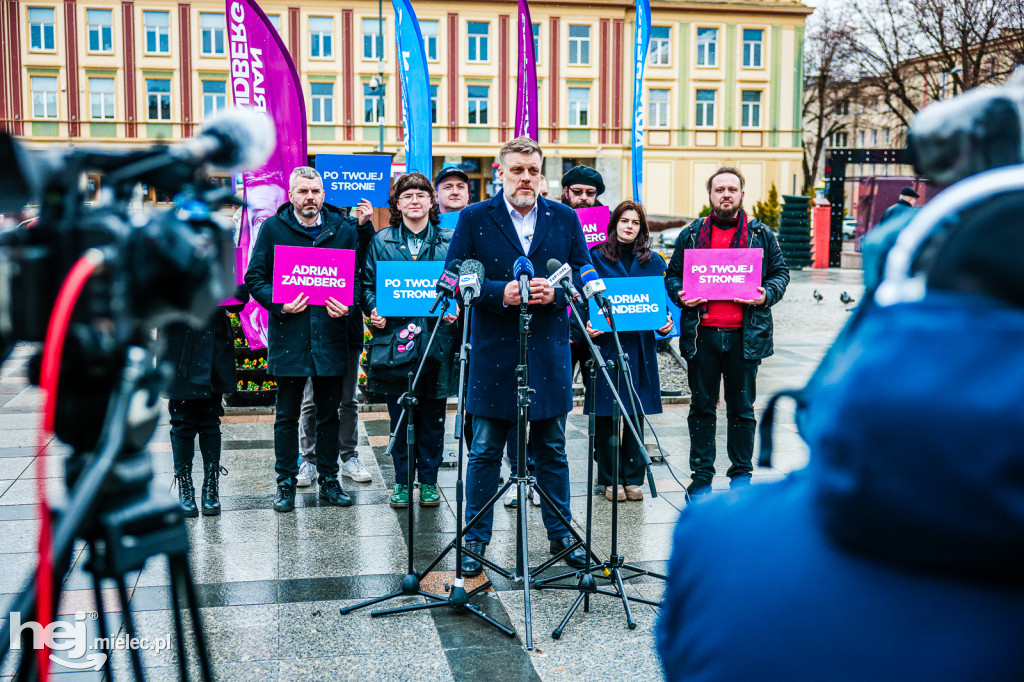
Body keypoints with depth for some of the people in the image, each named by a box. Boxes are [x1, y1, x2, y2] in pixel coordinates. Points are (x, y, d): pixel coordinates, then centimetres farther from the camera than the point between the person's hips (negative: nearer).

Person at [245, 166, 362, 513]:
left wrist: (348, 302, -10)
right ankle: (286, 482, 17)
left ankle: (329, 480, 21)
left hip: (330, 334, 2)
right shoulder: (273, 228, 3)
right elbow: (255, 276, 1)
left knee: (328, 414, 10)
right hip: (288, 333, -1)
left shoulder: (343, 230, 8)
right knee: (287, 415, 6)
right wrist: (278, 303, -15)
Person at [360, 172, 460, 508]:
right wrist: (373, 310, -9)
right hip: (395, 339, 0)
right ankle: (402, 481, 19)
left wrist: (457, 308, -11)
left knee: (433, 416, 7)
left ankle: (428, 480, 20)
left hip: (437, 341, 0)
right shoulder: (381, 241, 8)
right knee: (399, 416, 7)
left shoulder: (450, 241, 7)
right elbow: (368, 283, 9)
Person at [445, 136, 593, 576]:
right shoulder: (474, 218, 1)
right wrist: (500, 292, -18)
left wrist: (554, 291, -12)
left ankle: (561, 534, 25)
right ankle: (475, 540, 17)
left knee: (552, 451, 12)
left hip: (549, 353, 2)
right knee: (485, 452, 5)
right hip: (493, 353, -2)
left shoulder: (564, 219, 8)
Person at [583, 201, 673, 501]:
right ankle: (610, 479, 12)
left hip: (640, 347, 2)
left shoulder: (653, 261, 11)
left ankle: (633, 478, 15)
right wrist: (587, 325, -14)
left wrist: (666, 322, -7)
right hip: (605, 343, -2)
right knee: (607, 413, 1)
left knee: (636, 413, 5)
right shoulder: (596, 257, 3)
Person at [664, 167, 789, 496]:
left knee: (742, 408, 9)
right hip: (701, 333, 1)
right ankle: (701, 474, 17)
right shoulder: (691, 235, 9)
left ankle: (741, 473, 21)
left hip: (745, 335, 0)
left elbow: (780, 272, 9)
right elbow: (672, 274, 13)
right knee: (701, 407, 7)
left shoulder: (762, 235, 7)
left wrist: (766, 295, -10)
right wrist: (679, 295, -8)